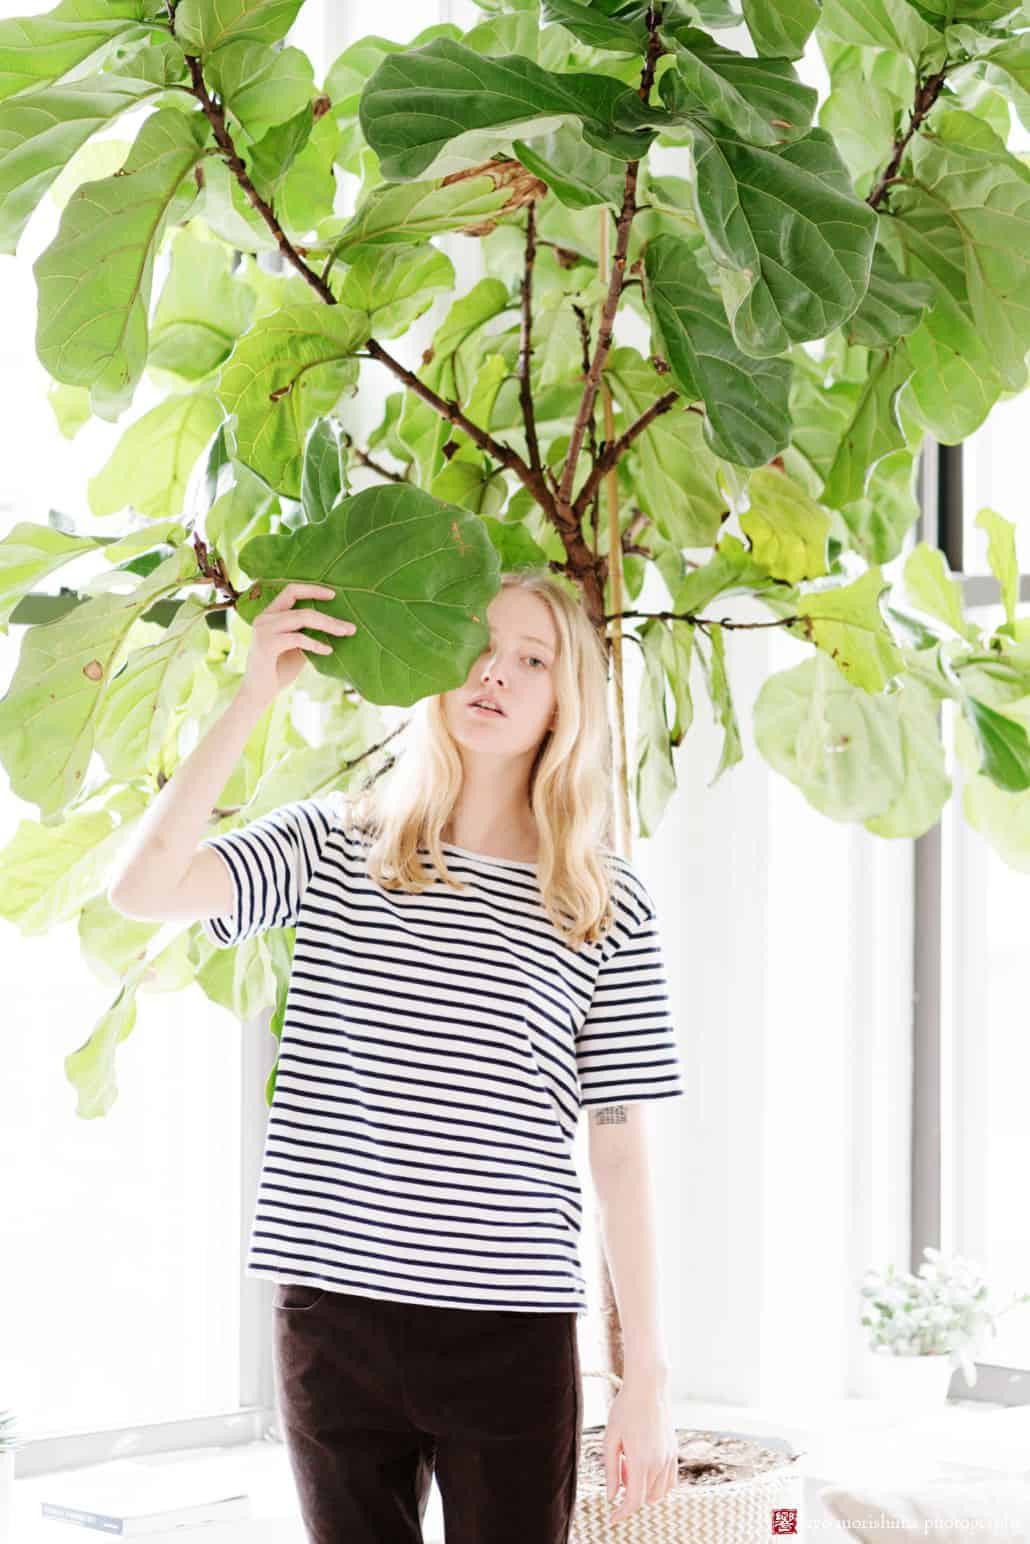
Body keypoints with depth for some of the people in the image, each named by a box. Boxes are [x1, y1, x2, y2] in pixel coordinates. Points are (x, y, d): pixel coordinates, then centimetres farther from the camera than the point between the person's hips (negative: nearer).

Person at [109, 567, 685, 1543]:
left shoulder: (610, 911, 3)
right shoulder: (336, 847, 5)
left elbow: (621, 1152, 3)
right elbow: (145, 888, -11)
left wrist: (647, 1375, 1)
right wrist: (256, 693, -11)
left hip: (513, 1335, -1)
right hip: (335, 1316, 1)